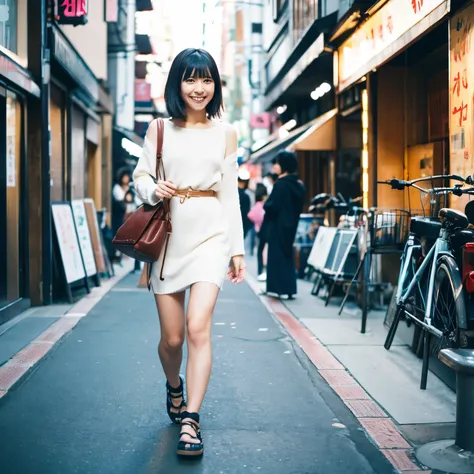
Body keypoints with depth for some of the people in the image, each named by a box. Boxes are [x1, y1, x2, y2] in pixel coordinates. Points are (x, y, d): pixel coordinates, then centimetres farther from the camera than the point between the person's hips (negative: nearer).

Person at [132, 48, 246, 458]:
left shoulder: (225, 133, 8)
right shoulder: (159, 129, 6)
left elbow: (230, 194, 10)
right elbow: (141, 175, 9)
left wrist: (237, 248, 8)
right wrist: (154, 190, -15)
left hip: (210, 235, 0)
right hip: (168, 236, 1)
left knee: (198, 328, -16)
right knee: (172, 337, 6)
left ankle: (190, 421, -9)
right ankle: (174, 386, 39)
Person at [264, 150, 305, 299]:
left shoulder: (281, 184, -18)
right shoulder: (298, 185, 7)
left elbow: (273, 206, -21)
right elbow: (299, 207, 12)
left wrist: (265, 204, -2)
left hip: (278, 225, -8)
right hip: (291, 224, 8)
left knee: (278, 255, 0)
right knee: (287, 255, 14)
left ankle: (283, 288, 0)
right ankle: (289, 288, 17)